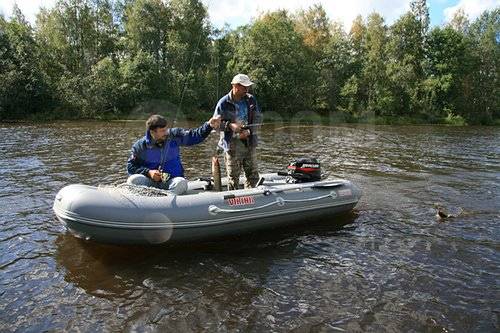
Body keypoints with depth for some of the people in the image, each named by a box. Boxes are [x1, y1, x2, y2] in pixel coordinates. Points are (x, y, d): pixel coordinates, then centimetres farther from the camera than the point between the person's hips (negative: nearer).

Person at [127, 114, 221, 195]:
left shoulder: (174, 136, 2)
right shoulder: (140, 146, -2)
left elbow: (194, 136, 5)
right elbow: (130, 167, 4)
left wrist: (209, 125, -10)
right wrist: (148, 172, -12)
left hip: (172, 181, 0)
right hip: (150, 182, 0)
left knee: (181, 183, -34)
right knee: (133, 180, -29)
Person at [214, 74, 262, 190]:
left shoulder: (251, 100, 5)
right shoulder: (223, 103, -7)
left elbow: (258, 118, 5)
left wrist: (249, 131, -11)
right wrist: (230, 125, -21)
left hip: (249, 143, 4)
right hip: (232, 145, -4)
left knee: (254, 176, 9)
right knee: (233, 178, 4)